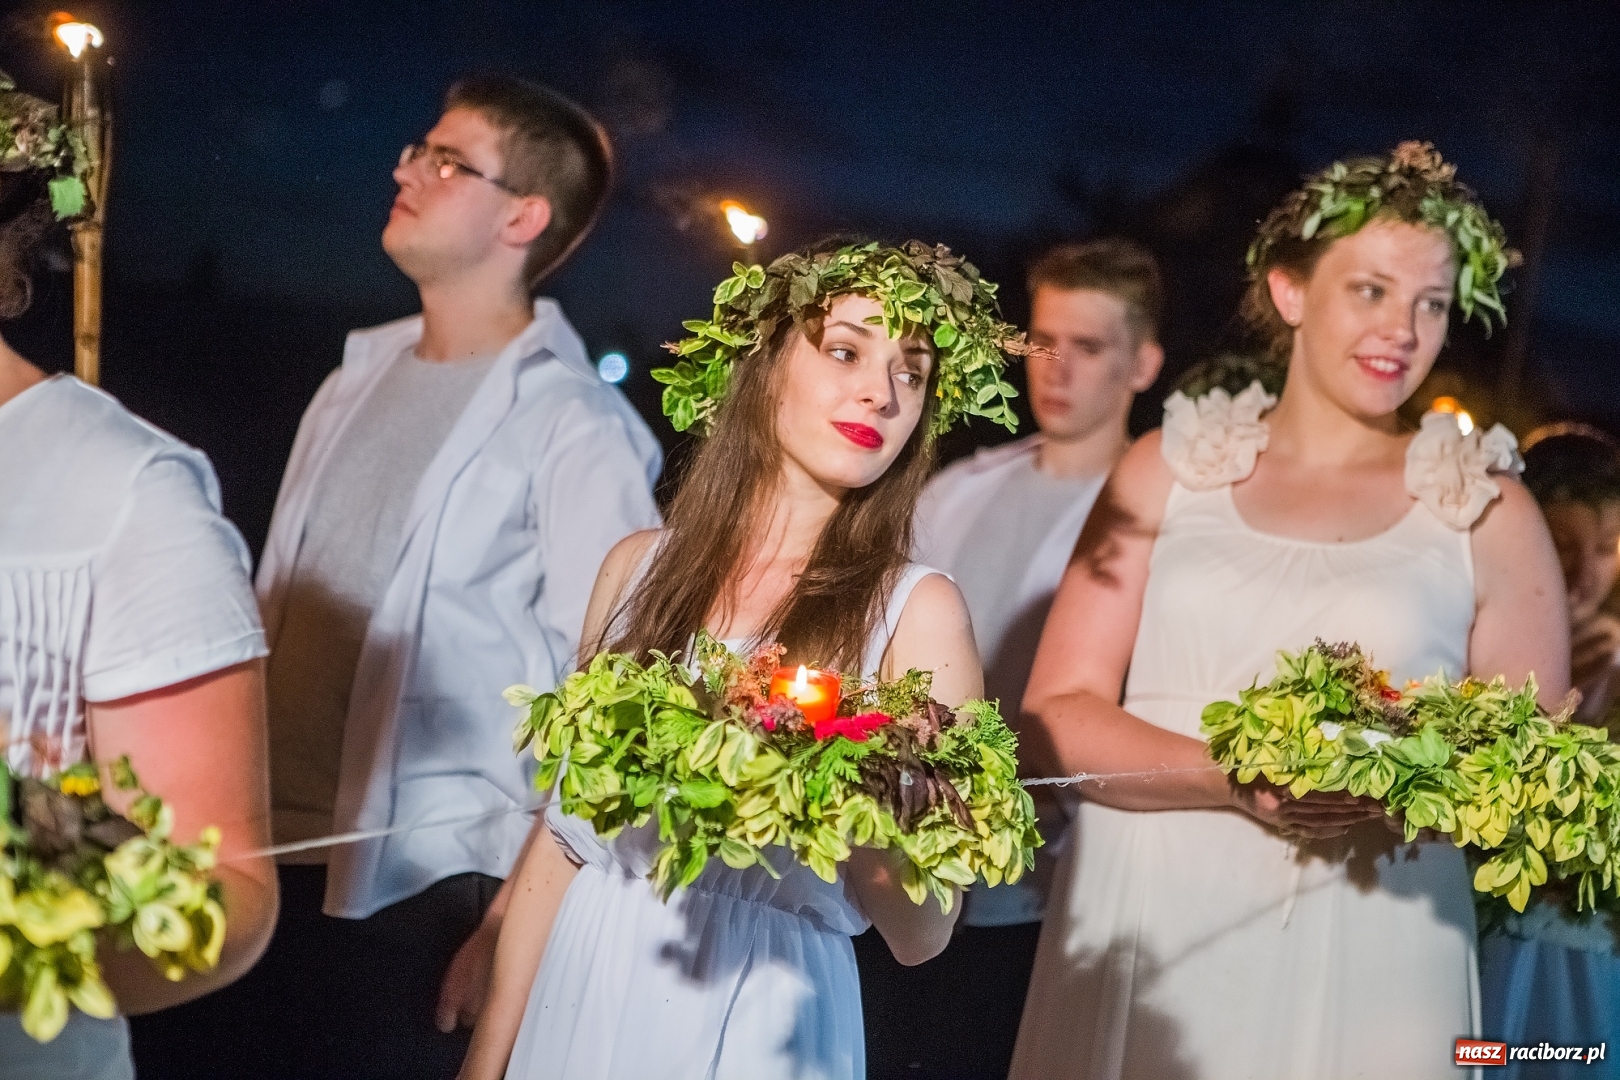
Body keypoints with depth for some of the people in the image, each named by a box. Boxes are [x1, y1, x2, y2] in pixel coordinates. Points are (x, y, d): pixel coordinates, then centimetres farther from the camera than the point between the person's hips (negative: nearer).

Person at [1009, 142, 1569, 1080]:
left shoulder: (1489, 513, 3)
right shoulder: (1172, 468, 6)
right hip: (1142, 941, 1)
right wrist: (1235, 782, -17)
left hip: (1364, 964, -1)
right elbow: (1058, 714, 0)